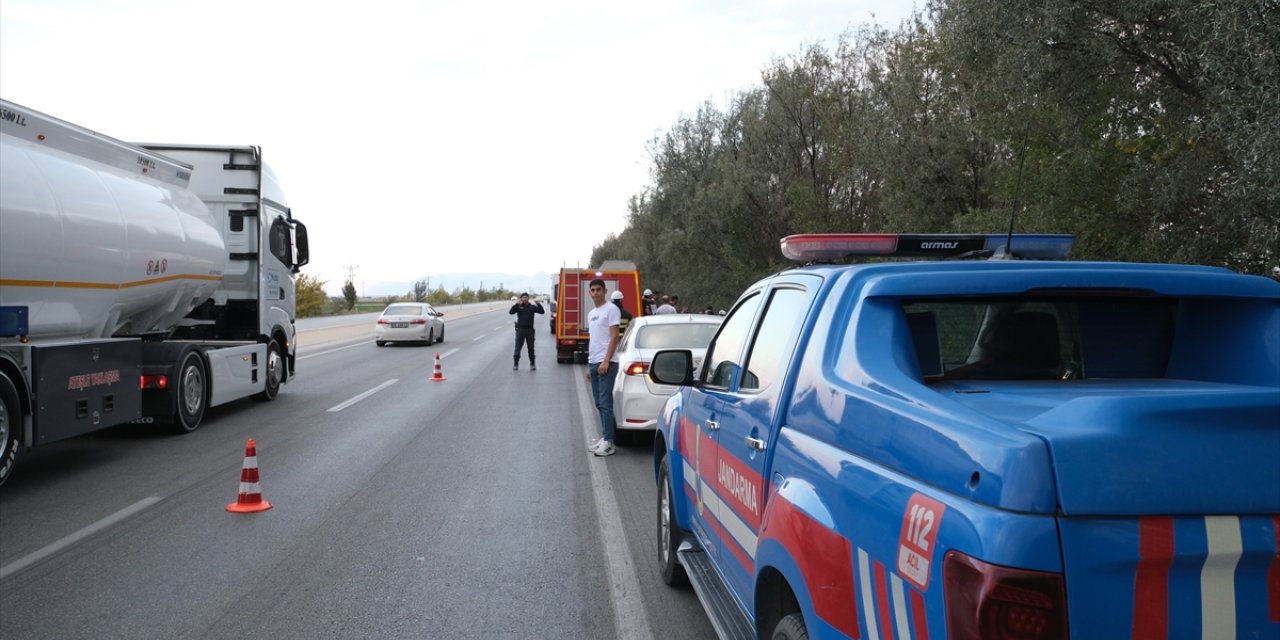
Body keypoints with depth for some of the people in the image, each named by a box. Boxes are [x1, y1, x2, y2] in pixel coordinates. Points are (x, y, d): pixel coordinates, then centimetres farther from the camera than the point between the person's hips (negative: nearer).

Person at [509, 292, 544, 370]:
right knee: (517, 348, 2)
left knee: (531, 348, 8)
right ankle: (516, 364, 10)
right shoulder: (518, 307, 1)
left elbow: (542, 311, -5)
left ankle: (532, 364, 18)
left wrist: (538, 304, -20)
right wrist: (517, 304, -23)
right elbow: (511, 312, -14)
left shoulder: (532, 307, 3)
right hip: (520, 330, -1)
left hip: (530, 330, 1)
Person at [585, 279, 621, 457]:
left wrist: (606, 361, -19)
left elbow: (614, 337, -13)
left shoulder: (611, 309, -6)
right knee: (599, 404, 12)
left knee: (605, 403, -10)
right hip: (593, 363, 9)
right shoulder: (591, 314, 19)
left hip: (606, 363, -9)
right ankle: (605, 437, 19)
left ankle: (608, 442, -10)